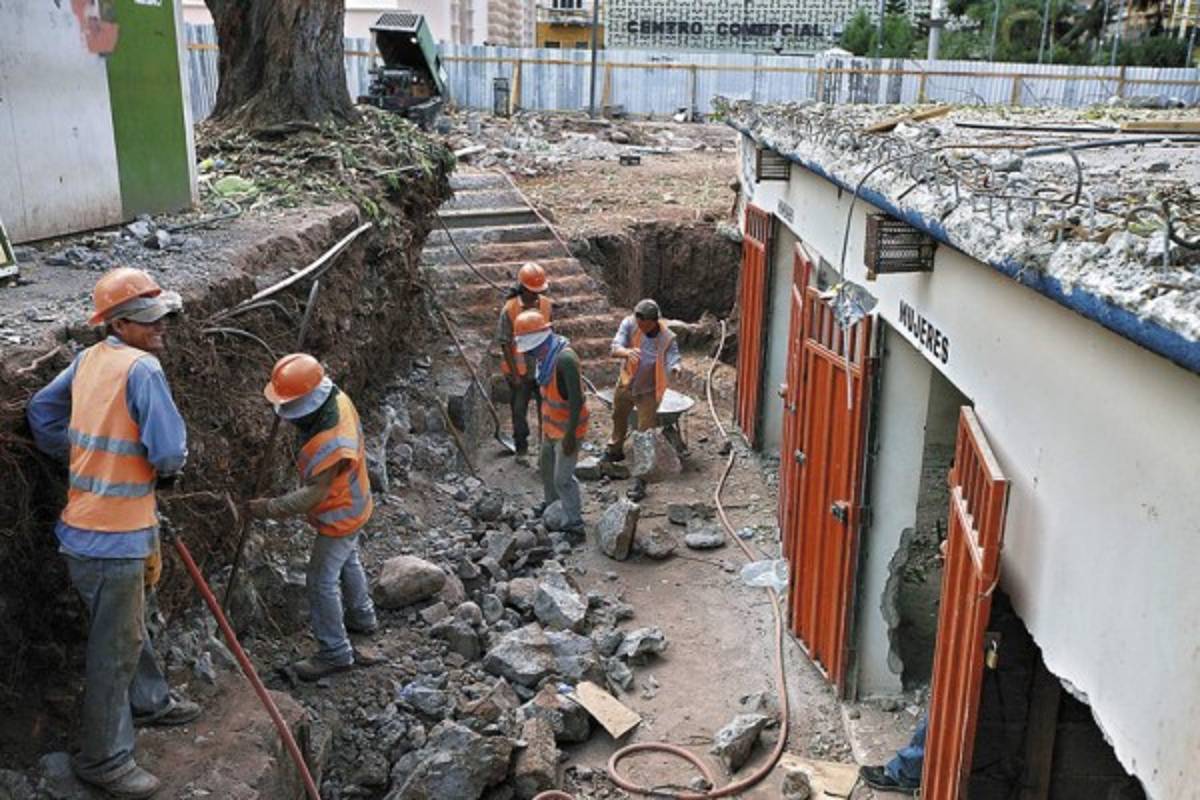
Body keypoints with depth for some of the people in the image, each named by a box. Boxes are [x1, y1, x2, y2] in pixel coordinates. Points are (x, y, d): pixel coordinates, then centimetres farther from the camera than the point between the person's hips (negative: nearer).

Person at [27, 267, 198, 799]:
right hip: (111, 540, -9)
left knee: (129, 626, 27)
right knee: (115, 648, 5)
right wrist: (166, 471, 0)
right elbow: (170, 452, -23)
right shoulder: (142, 368, -20)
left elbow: (41, 413, 14)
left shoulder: (89, 359, 5)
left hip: (89, 524, 9)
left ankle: (149, 701, 47)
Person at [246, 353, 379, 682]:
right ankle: (361, 617, 50)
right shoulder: (336, 398, -14)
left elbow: (313, 494, -32)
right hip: (351, 505, 10)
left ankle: (335, 652, 16)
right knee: (347, 562, 29)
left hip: (339, 517, -9)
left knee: (321, 581, 2)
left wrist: (270, 508, -28)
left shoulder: (332, 445, -40)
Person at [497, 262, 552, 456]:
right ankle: (521, 446, 33)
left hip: (542, 368, 3)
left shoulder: (546, 304, -9)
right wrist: (514, 374, -14)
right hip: (520, 371, -3)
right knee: (519, 409, 14)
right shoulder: (509, 310, -20)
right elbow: (505, 344, -14)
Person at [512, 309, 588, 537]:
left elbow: (577, 400, -29)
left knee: (563, 478, -3)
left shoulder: (564, 359, -30)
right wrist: (545, 421, 20)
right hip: (553, 425, 10)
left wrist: (570, 435, -26)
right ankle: (551, 504, 47)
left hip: (567, 429, -9)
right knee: (546, 465, 25)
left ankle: (573, 524, 9)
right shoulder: (547, 355, -1)